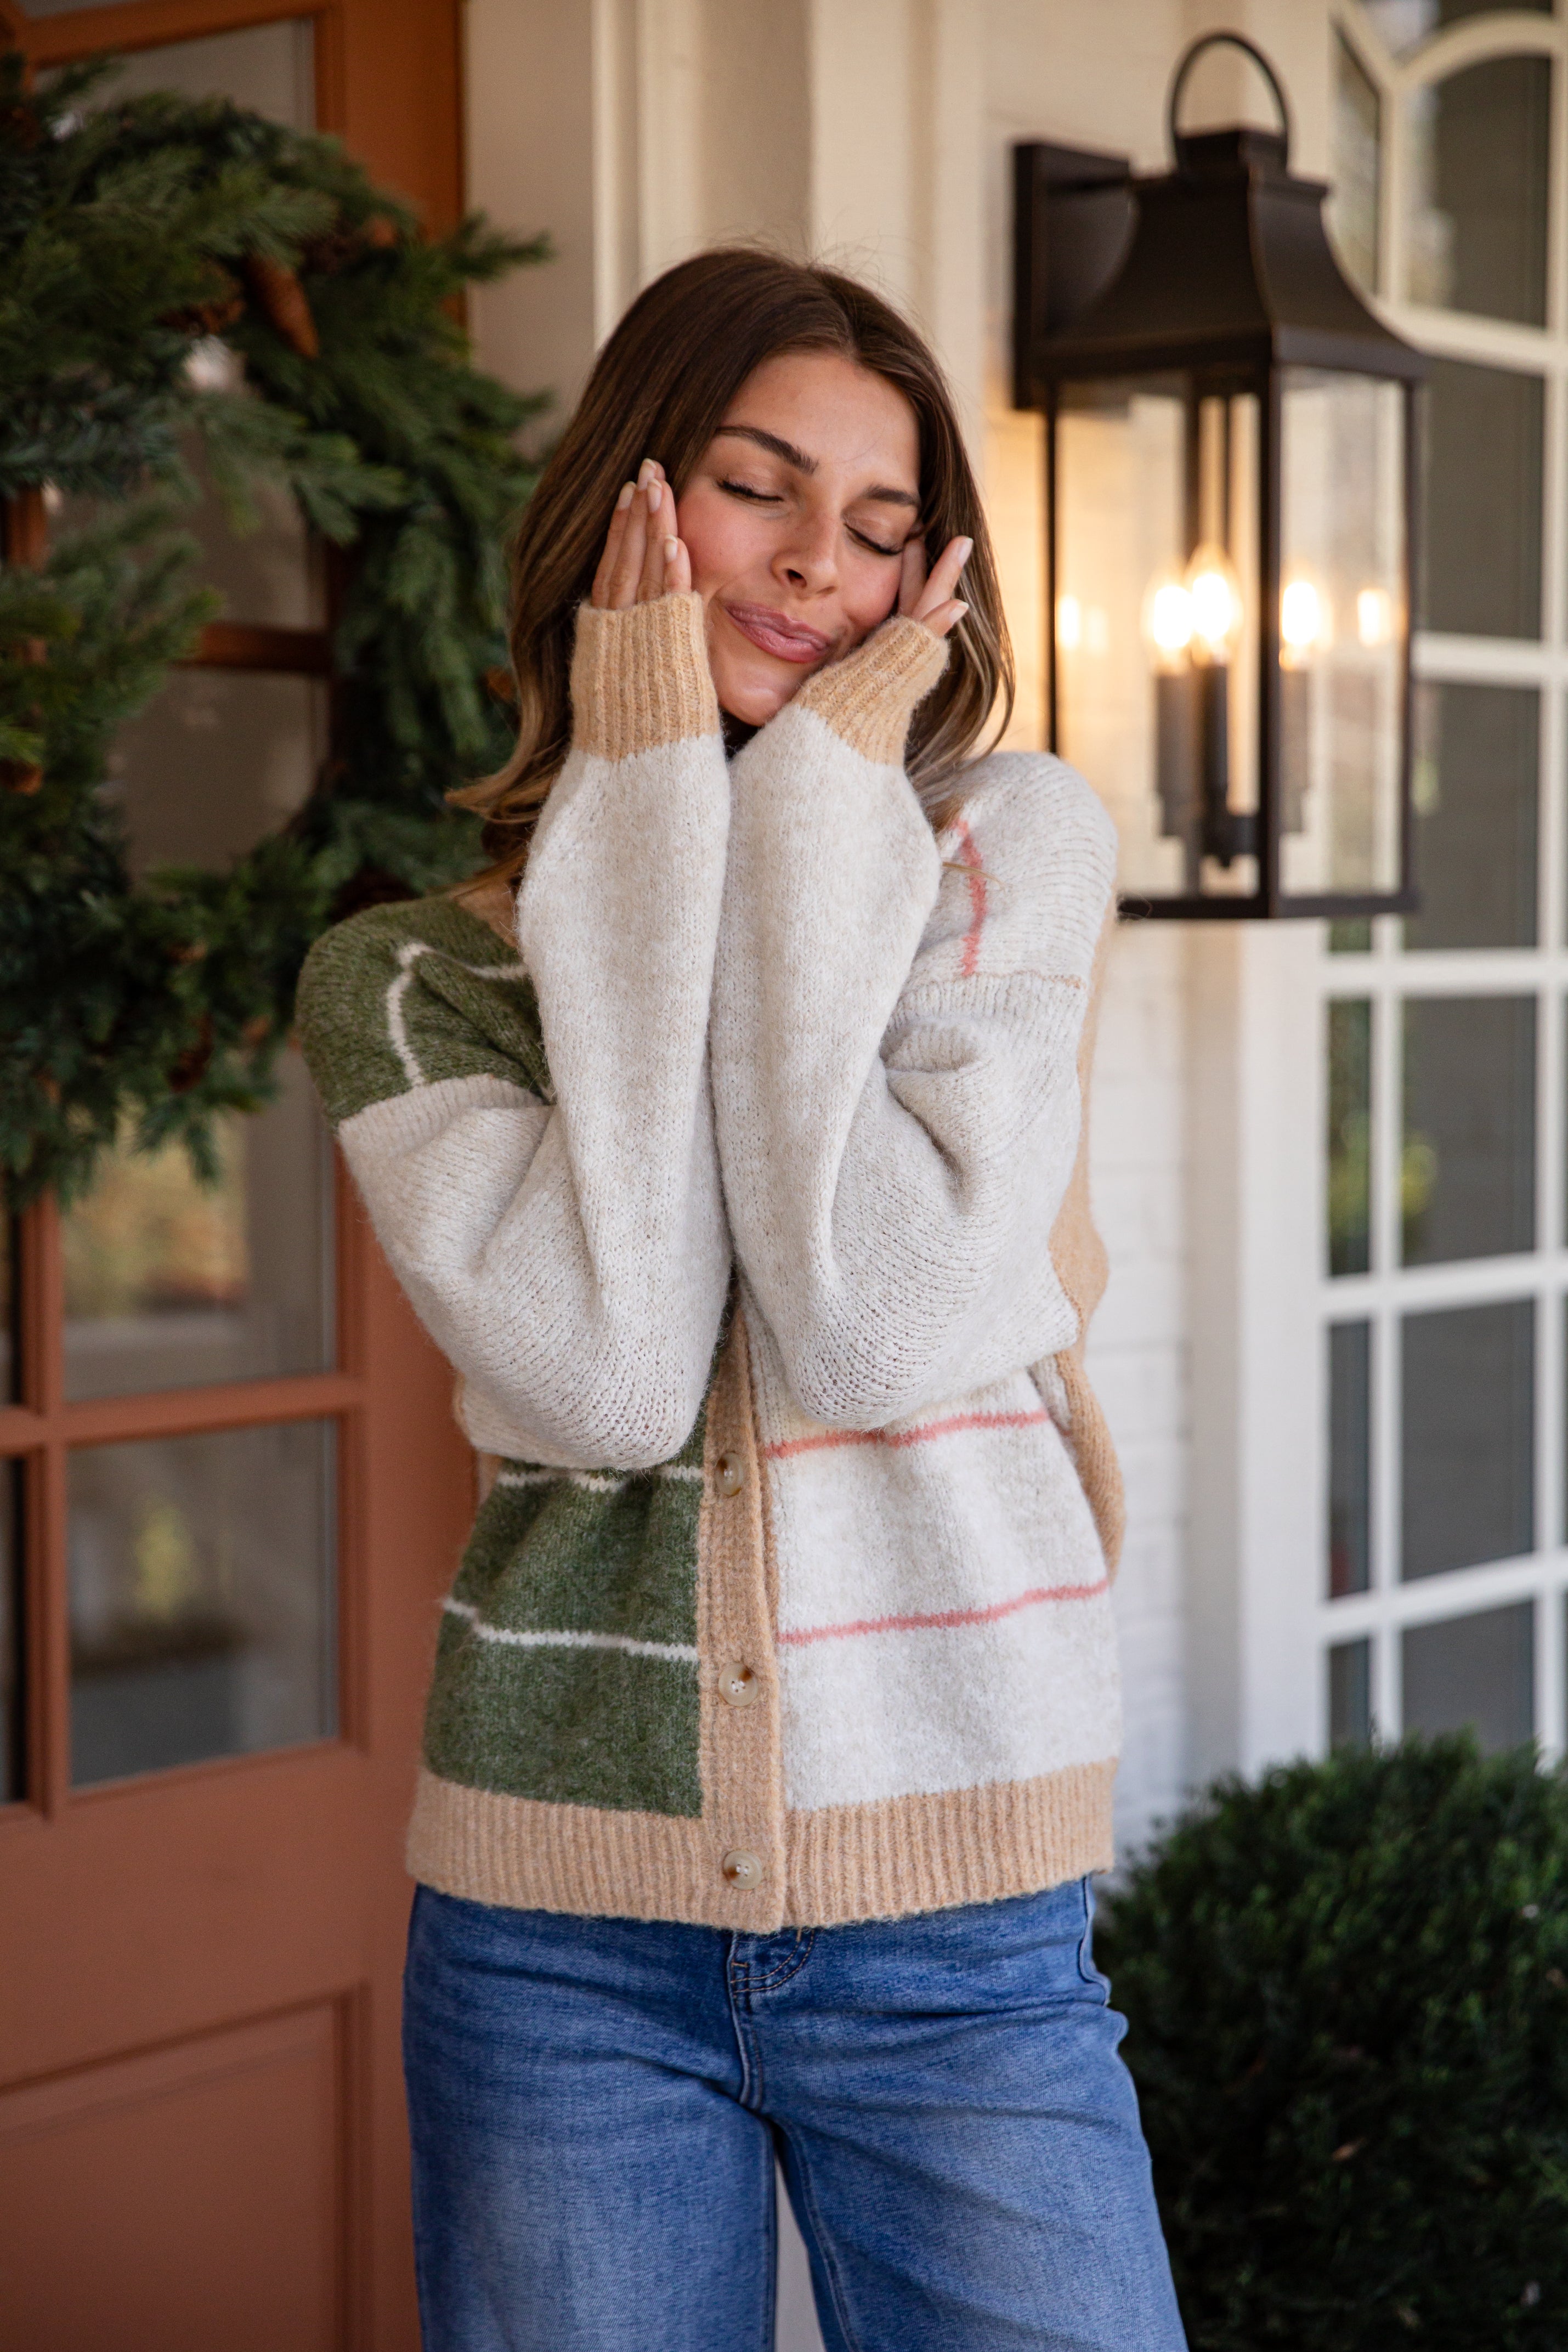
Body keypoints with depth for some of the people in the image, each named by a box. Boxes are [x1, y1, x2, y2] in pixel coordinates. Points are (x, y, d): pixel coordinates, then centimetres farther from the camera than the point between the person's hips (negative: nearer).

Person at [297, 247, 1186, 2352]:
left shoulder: (1017, 846, 0)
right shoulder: (404, 978, 1)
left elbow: (885, 1329, -15)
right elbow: (609, 1376, -17)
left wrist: (817, 802, -11)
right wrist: (651, 816, -12)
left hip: (958, 1935, 0)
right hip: (561, 1932, 1)